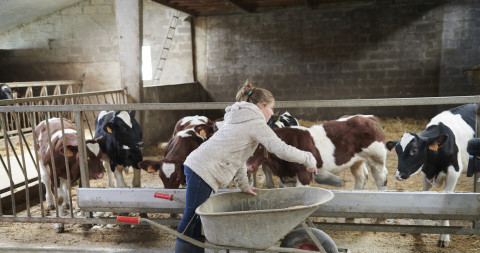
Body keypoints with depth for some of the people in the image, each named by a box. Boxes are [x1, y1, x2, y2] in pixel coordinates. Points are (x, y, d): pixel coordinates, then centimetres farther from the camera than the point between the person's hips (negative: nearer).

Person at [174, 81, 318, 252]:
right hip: (204, 171, -9)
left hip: (197, 166, 9)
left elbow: (237, 154, 21)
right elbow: (282, 150, -13)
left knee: (195, 218, 12)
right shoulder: (256, 123, -6)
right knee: (191, 218, -4)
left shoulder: (240, 119, 23)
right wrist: (309, 160, 1)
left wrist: (244, 185, 17)